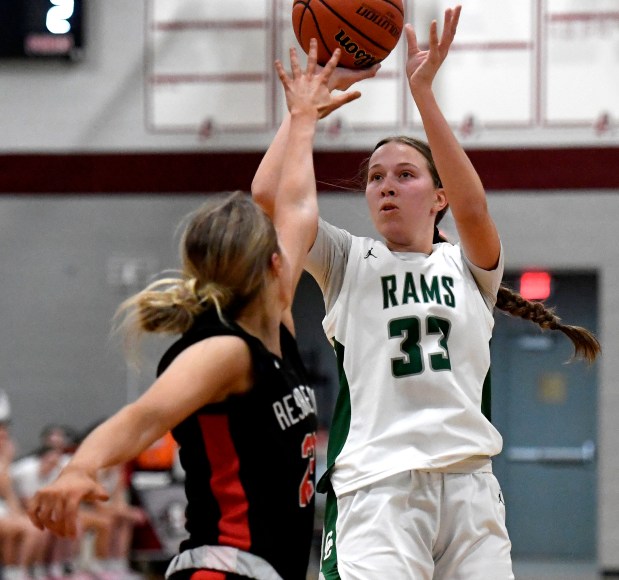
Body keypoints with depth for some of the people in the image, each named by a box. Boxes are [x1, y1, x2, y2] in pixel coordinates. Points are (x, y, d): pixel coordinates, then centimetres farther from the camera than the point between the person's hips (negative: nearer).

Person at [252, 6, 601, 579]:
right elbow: (269, 193, 1)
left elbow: (472, 209, -7)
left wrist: (423, 94, -12)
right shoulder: (349, 263, 15)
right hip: (374, 483, -2)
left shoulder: (468, 267, 15)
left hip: (468, 481, 2)